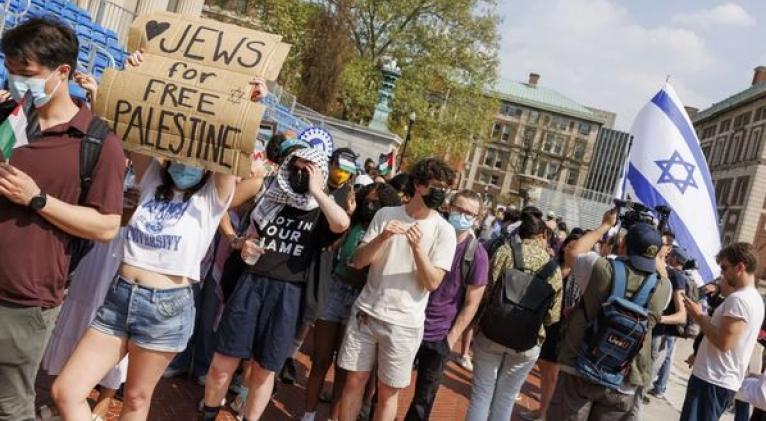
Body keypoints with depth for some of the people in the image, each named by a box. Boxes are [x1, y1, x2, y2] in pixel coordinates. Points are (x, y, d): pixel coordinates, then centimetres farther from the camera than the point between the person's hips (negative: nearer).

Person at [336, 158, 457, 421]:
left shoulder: (444, 231, -6)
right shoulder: (386, 214, 0)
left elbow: (432, 282, -11)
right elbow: (358, 262, -2)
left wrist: (417, 247, -25)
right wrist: (383, 237, -19)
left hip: (404, 323, -2)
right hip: (366, 312, 2)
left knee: (388, 392, 8)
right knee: (354, 381, 10)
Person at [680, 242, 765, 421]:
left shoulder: (738, 299, -19)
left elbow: (723, 343, -24)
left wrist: (699, 316, -13)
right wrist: (699, 354, 18)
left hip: (712, 380, -10)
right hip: (725, 380, 10)